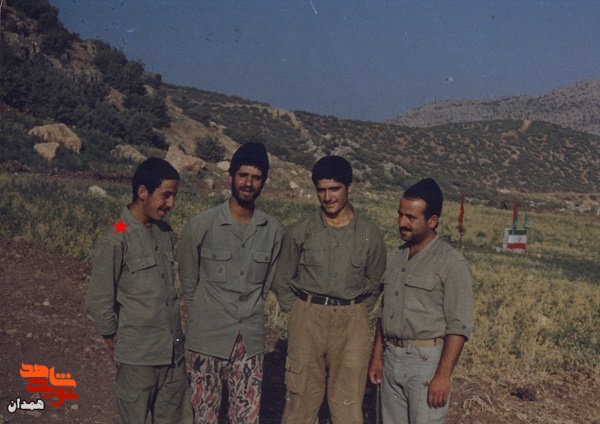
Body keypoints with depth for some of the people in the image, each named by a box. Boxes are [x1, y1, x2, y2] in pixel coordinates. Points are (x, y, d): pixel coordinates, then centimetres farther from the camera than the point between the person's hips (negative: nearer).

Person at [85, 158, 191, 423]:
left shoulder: (164, 232, 5)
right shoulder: (115, 242, -16)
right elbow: (98, 304, -11)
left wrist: (176, 331, 14)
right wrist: (116, 344, 0)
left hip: (174, 351, 6)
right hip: (138, 358, -6)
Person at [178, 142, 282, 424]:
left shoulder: (272, 230, -1)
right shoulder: (201, 225, -10)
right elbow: (188, 281, 2)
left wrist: (249, 313, 10)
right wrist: (204, 317, 7)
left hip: (250, 339, 3)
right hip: (208, 338, -2)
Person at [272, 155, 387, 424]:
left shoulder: (370, 235, 2)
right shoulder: (299, 232, 0)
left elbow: (374, 284, 13)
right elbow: (282, 281, 8)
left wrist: (353, 313, 7)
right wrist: (302, 313, 3)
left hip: (351, 324, 0)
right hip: (307, 321, 0)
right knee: (301, 400, 7)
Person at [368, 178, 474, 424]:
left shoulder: (451, 264, -11)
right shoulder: (397, 257, 11)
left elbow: (459, 327, -14)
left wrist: (443, 376, -18)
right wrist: (377, 357, 13)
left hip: (426, 360, -6)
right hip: (391, 358, 7)